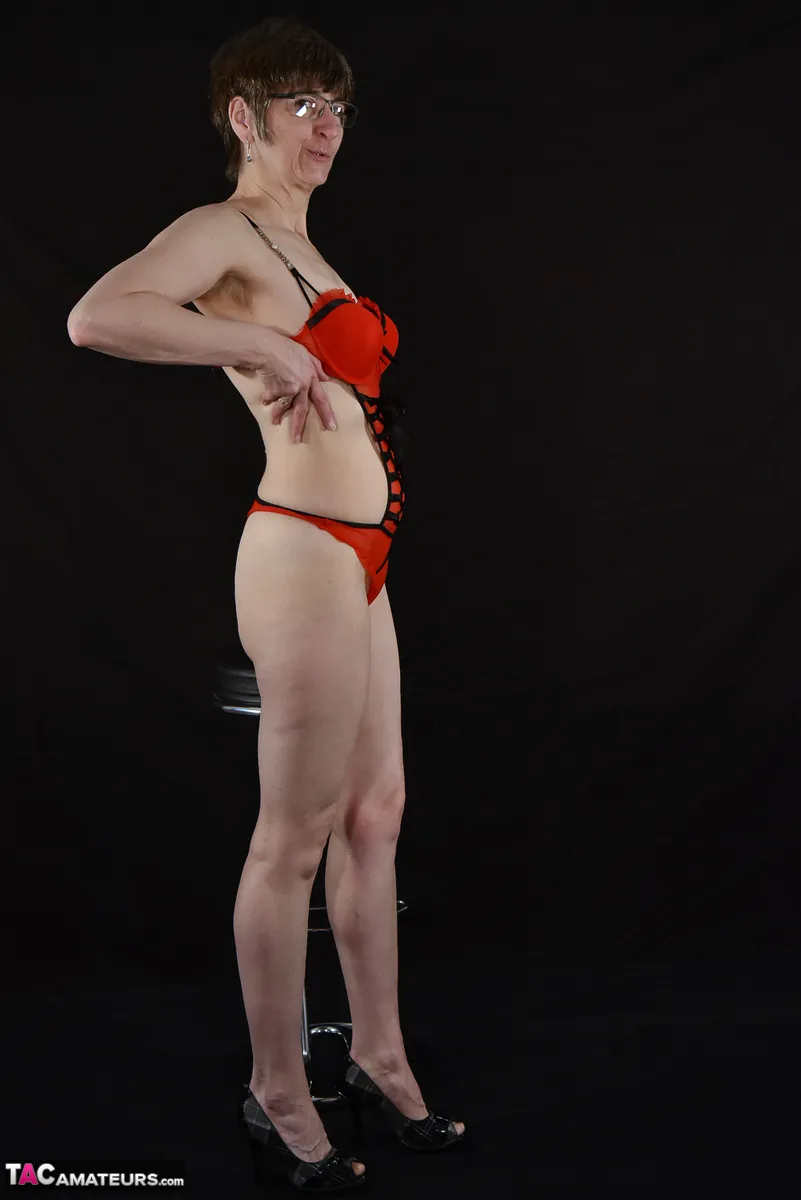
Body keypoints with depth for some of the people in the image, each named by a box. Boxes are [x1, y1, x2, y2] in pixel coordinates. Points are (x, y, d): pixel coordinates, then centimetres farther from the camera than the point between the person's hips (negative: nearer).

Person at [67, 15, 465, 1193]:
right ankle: (278, 1096, 14)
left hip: (357, 558, 10)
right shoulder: (225, 231, -10)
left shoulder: (299, 246, 18)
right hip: (305, 555, -10)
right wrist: (267, 346, -24)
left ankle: (378, 1059, 28)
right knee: (295, 840, 0)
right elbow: (96, 317, -27)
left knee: (374, 814, 15)